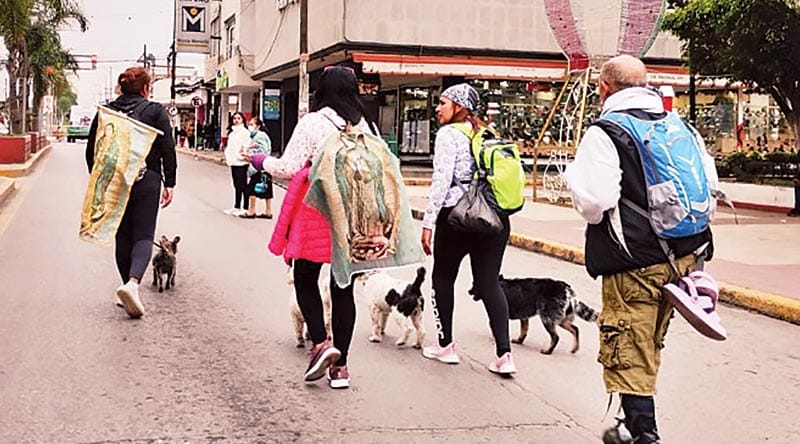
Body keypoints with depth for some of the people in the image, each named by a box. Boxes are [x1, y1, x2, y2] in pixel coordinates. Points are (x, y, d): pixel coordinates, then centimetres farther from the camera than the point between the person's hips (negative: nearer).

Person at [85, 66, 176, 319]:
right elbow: (168, 149, -5)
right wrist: (169, 184, 1)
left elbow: (91, 150, 9)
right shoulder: (155, 111, -2)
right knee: (143, 236, -2)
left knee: (122, 236, 14)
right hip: (146, 182, -3)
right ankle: (133, 282, -26)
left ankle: (128, 287, 19)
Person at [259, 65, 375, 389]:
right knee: (343, 288, 9)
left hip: (317, 212, -4)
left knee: (305, 279, 13)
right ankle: (340, 365, 11)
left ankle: (320, 343, -5)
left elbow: (288, 168, -6)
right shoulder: (365, 126, 5)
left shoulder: (311, 123, -7)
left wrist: (264, 162, 11)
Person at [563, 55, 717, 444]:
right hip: (685, 255, 7)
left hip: (634, 264, -7)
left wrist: (574, 175, -2)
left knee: (628, 356, 2)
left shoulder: (603, 134, -13)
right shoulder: (683, 128, 8)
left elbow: (594, 202, -21)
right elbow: (710, 183, 14)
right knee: (651, 348, 21)